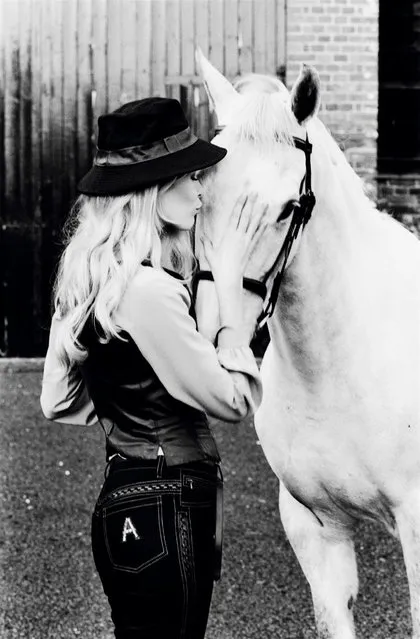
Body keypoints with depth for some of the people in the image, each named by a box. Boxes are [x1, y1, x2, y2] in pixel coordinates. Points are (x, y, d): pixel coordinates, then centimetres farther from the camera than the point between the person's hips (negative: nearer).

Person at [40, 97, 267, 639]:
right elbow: (236, 399, -17)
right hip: (164, 514, -10)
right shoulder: (147, 289, -22)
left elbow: (60, 403, 13)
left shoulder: (89, 274, 7)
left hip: (123, 499, 10)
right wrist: (229, 281, -13)